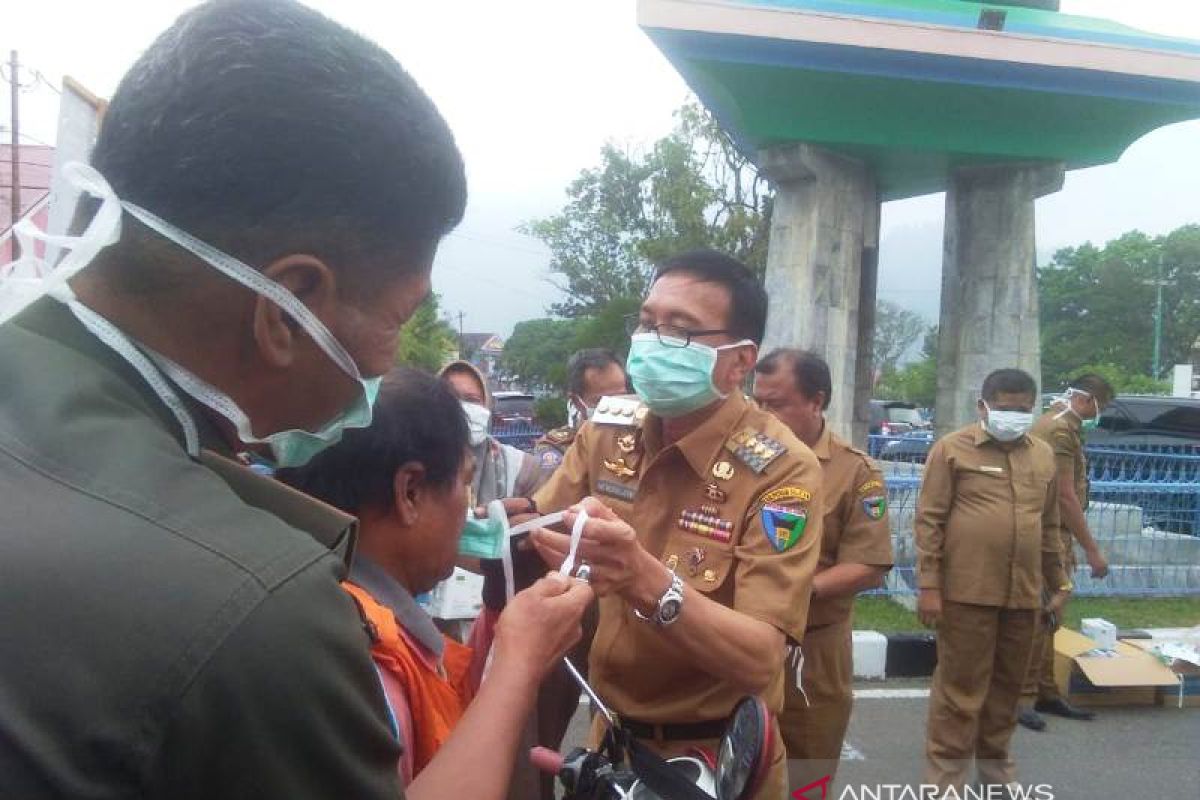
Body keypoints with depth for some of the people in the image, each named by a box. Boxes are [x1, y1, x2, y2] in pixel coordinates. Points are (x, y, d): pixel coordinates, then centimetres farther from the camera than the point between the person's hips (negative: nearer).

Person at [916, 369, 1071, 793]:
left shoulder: (1043, 455, 11)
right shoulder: (952, 448, -4)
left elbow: (1049, 527, 19)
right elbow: (929, 520, -6)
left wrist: (1058, 584, 18)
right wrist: (928, 585, -11)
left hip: (1024, 594, 5)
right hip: (967, 592, -5)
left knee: (1006, 686, 16)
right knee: (960, 688, 2)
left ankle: (995, 769, 34)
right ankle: (944, 780, 15)